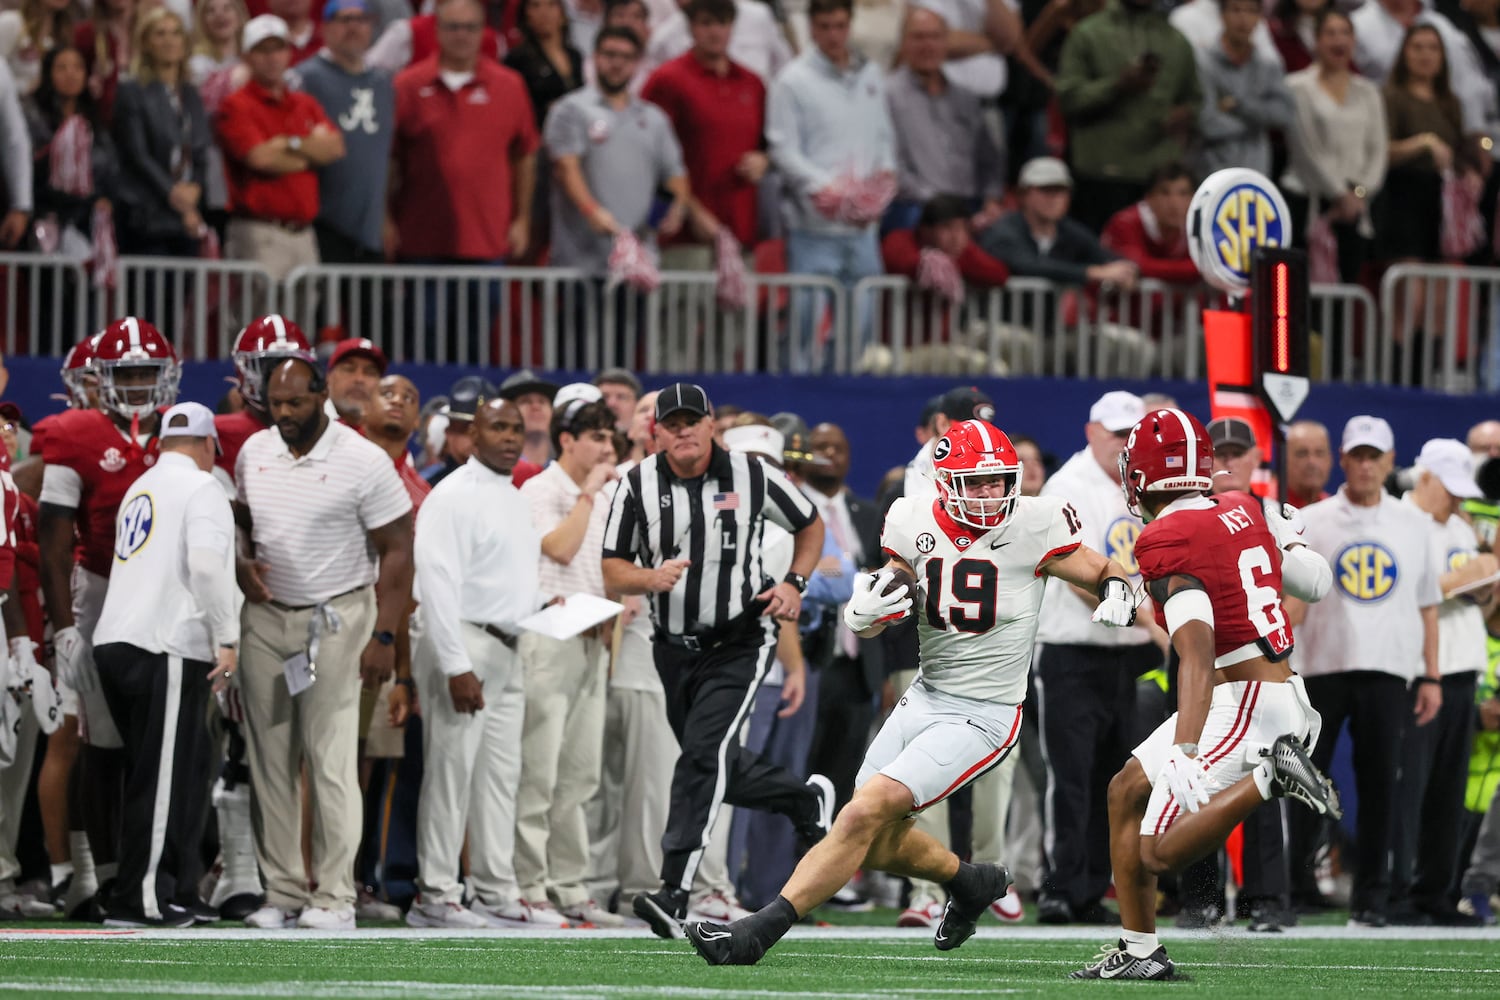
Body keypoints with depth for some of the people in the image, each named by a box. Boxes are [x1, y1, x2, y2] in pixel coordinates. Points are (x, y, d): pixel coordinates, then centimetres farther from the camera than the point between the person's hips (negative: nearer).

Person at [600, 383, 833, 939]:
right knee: (720, 772, 15)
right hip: (675, 650, 4)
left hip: (739, 645, -4)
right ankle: (807, 800, 44)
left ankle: (674, 894, -26)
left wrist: (795, 583, -5)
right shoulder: (639, 485, -3)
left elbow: (810, 526, 11)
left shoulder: (751, 477, -6)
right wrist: (651, 577, -23)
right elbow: (613, 574, -1)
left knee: (703, 756, -21)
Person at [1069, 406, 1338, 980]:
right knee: (1128, 790, 20)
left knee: (1161, 854, -8)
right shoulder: (1245, 512, 8)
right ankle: (1138, 951, 22)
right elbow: (1317, 584, 23)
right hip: (1284, 693, 9)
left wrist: (1184, 754, -34)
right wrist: (1288, 538, 45)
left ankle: (1271, 778, -23)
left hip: (1241, 706, -9)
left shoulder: (1166, 541, -15)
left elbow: (1197, 655, -27)